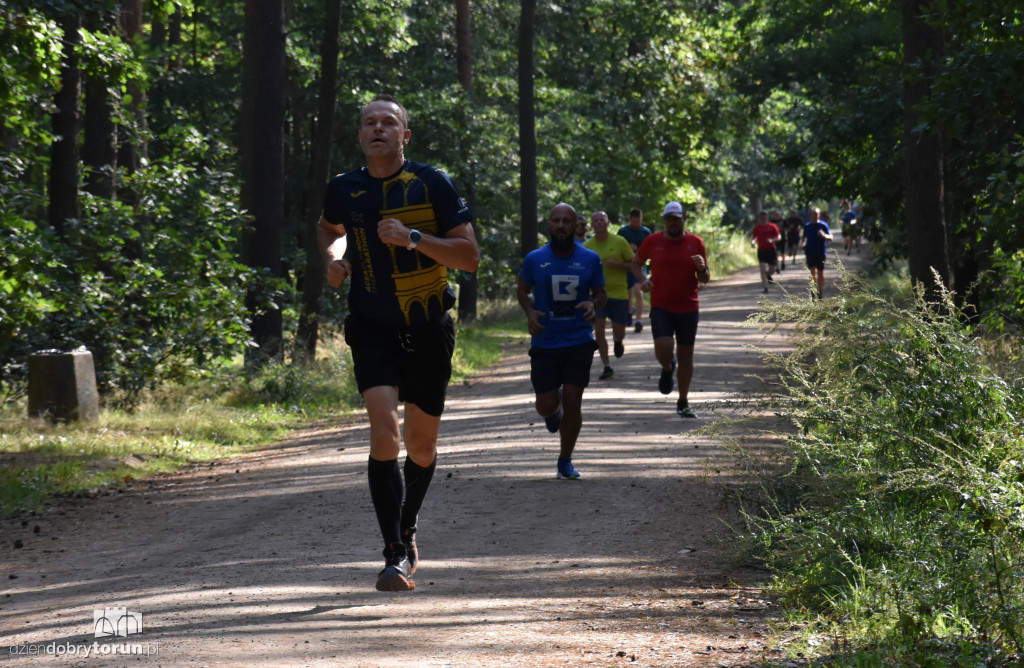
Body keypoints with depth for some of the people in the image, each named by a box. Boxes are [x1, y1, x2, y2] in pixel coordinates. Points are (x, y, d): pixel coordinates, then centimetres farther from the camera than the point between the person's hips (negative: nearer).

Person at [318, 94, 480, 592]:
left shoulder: (433, 185, -5)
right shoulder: (344, 190, 2)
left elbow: (470, 257, -7)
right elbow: (329, 229, 27)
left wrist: (413, 237, -19)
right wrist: (334, 258, 5)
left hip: (428, 332, 0)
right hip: (372, 331, 0)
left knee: (421, 446, 11)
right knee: (384, 435, -19)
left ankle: (406, 530, 38)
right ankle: (396, 555, -15)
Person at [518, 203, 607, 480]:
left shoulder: (590, 259, -1)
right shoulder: (535, 259, -2)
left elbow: (601, 293, 10)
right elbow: (522, 290, 13)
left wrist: (593, 305, -13)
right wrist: (530, 312, -8)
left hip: (579, 342, 0)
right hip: (545, 343, 0)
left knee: (572, 403, -6)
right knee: (546, 405, 0)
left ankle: (565, 462, 10)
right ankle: (553, 409, 40)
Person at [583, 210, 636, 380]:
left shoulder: (619, 242, -5)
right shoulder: (586, 246, 1)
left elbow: (634, 266, -1)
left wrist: (616, 264, -17)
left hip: (619, 293, -1)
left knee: (619, 333, 2)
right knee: (599, 330, -11)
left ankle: (617, 341, 41)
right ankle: (607, 368, 0)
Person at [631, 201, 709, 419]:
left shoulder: (695, 243, 3)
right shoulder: (653, 241, 1)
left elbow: (704, 279, 7)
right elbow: (636, 263, 16)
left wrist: (702, 268, -16)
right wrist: (642, 280, -3)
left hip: (688, 308, 1)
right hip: (661, 307, -1)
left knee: (686, 355, 6)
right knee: (663, 347, -21)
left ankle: (683, 402, 19)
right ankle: (667, 369, 16)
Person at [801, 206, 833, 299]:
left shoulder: (823, 225, -1)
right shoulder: (807, 226, 7)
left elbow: (830, 238, -3)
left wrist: (824, 235, -24)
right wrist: (803, 243, -1)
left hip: (821, 252, -1)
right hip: (810, 252, 1)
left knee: (820, 273, 7)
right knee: (813, 271, -12)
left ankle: (820, 293, 19)